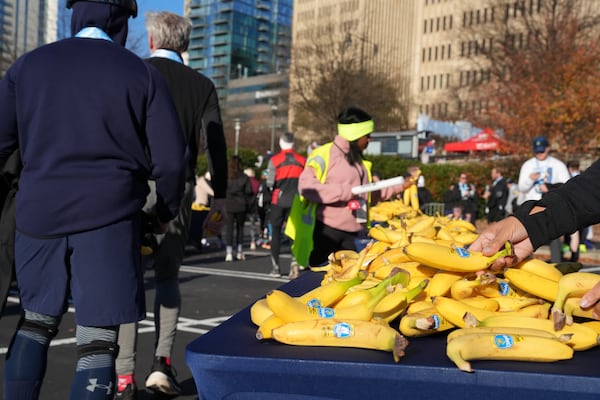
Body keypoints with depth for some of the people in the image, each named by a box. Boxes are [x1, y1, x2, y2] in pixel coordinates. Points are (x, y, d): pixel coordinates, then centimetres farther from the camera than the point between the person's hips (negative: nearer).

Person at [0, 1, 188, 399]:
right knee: (98, 339, 1)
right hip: (108, 216, -3)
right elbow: (171, 157, -2)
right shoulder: (142, 73, 2)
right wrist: (167, 209, 15)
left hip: (38, 214, 3)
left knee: (36, 321, 20)